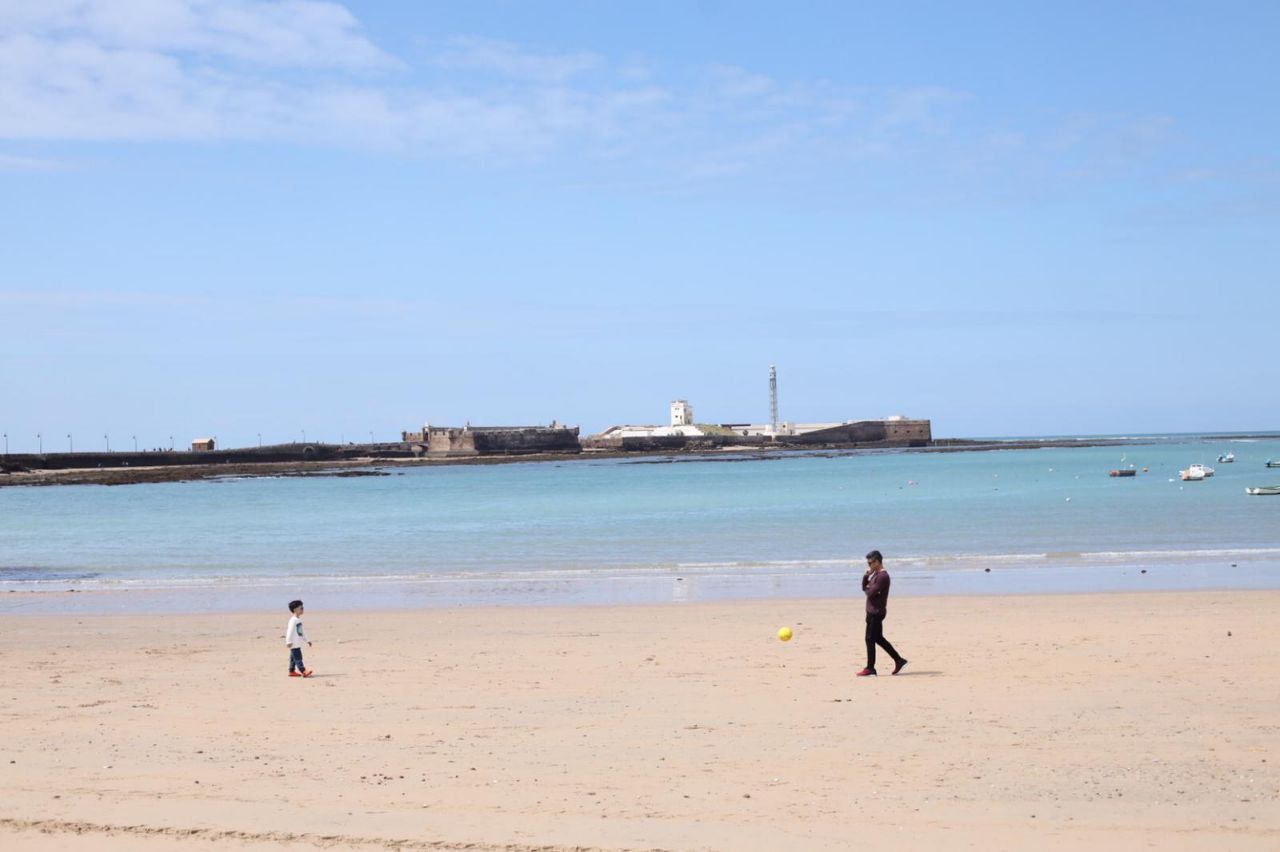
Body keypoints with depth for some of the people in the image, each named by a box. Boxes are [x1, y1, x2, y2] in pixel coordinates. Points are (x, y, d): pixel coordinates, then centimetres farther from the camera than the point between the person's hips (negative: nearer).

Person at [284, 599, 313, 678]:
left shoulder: (299, 620, 16)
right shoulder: (293, 620, -14)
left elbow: (301, 632, 25)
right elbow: (290, 631, -19)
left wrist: (307, 640, 27)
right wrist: (288, 641, -23)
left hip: (298, 644, 10)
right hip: (294, 644, -10)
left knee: (293, 658, 13)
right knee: (298, 658, -11)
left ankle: (292, 671, 17)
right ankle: (303, 671, -15)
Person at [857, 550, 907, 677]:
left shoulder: (882, 576, -18)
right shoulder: (876, 574, 15)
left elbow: (870, 592, -23)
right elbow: (865, 587, 17)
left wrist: (868, 588, -1)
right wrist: (866, 576, 0)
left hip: (876, 612, -10)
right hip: (872, 611, 10)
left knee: (870, 639, -5)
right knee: (878, 638, 15)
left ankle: (870, 669, -1)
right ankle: (899, 661, 20)